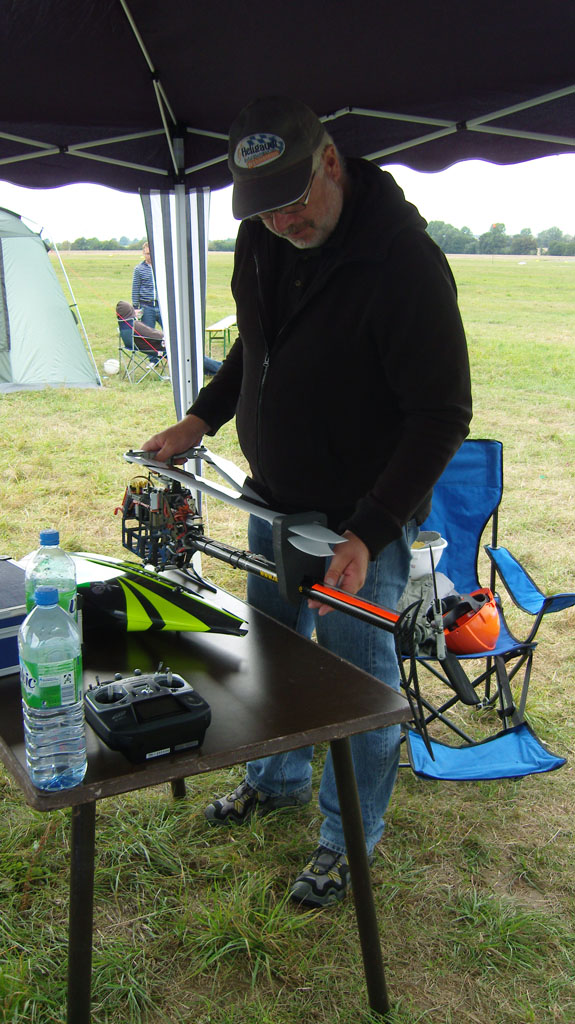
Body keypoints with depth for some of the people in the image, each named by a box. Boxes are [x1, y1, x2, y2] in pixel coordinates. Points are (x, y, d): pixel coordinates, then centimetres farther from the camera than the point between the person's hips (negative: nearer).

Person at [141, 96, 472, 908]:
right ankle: (278, 780, 47)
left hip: (361, 517, -7)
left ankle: (349, 837, 29)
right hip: (274, 501, 7)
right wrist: (201, 418, 6)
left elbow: (441, 417, -25)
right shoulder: (263, 240, -2)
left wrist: (367, 535, -30)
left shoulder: (404, 262, -25)